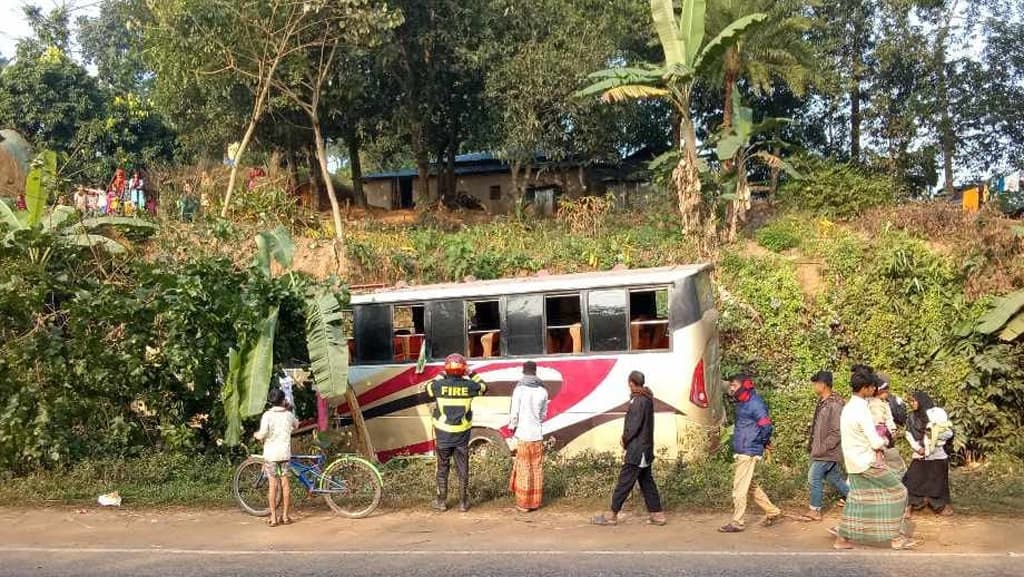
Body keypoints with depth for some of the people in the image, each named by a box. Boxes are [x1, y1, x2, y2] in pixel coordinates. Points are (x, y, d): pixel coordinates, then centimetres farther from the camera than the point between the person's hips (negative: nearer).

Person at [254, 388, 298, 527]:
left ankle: (273, 517, 3)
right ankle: (285, 516, 12)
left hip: (271, 453, -2)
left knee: (273, 484, 1)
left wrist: (256, 435, 4)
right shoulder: (288, 414, 2)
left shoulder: (267, 415, -9)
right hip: (285, 453, 2)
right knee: (285, 483, 8)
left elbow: (262, 434, -18)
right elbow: (296, 424, 24)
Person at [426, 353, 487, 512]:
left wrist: (441, 375, 15)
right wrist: (471, 373, 15)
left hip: (443, 435, 0)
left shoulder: (439, 385, -11)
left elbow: (428, 387, 12)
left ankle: (441, 502, 18)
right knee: (463, 470, 10)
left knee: (442, 469, 12)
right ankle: (463, 502, 15)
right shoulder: (468, 386, -9)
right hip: (462, 435, 0)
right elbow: (483, 386, 12)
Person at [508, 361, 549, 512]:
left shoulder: (519, 389, -10)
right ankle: (535, 502, 14)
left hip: (523, 434, -3)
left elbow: (514, 413, -8)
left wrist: (512, 427, 9)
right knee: (537, 469, 10)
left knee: (524, 469, 2)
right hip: (537, 434, 3)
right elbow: (543, 414, 10)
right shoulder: (543, 391, 2)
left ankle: (523, 504, 5)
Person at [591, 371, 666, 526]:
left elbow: (634, 426, -20)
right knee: (647, 482, 13)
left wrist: (625, 439, -3)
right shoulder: (647, 399, 11)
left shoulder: (639, 401, -17)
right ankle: (657, 514, 14)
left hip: (637, 450, -9)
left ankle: (612, 515, 0)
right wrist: (626, 438, 5)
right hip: (645, 449, 9)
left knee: (624, 482, -4)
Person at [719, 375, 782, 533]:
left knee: (740, 488, -4)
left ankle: (737, 522, 4)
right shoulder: (743, 403, 12)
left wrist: (762, 442, -7)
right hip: (741, 452, 10)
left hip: (748, 453, -10)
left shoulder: (754, 403, -17)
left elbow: (766, 426, -23)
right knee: (751, 486, 18)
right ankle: (773, 512, 28)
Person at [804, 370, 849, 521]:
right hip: (822, 450, 9)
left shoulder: (834, 405, -21)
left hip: (827, 452, -9)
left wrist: (822, 449, -21)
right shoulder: (822, 402, 8)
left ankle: (815, 511, 9)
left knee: (814, 477, -2)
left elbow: (837, 432, -22)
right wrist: (812, 445, 15)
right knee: (834, 478, 15)